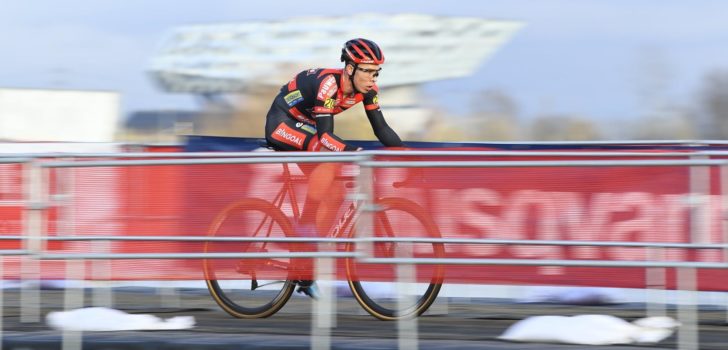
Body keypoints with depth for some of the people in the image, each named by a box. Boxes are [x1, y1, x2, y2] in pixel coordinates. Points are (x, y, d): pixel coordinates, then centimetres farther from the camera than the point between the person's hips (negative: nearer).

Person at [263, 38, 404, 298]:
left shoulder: (366, 89, -10)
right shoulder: (328, 84, -32)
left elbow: (381, 129, -7)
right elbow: (325, 134, -37)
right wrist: (356, 153, -50)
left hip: (304, 126, 8)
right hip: (281, 123, -8)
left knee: (335, 195, -3)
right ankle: (305, 226, -22)